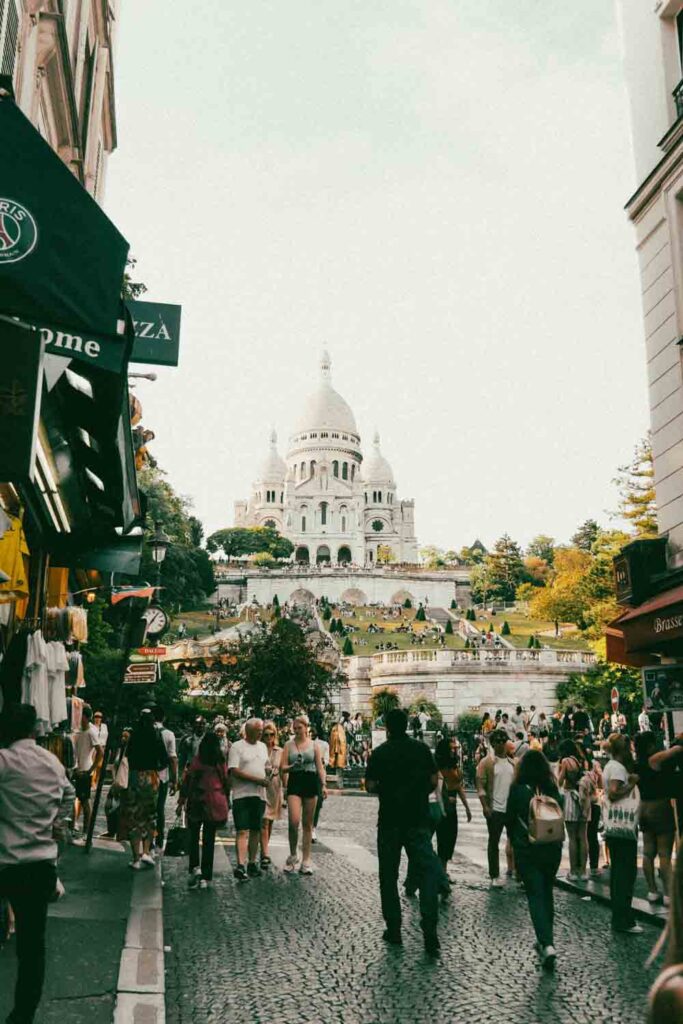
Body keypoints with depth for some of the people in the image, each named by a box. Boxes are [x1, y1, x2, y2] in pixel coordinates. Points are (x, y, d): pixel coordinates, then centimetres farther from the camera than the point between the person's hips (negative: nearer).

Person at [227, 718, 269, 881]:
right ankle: (240, 865, -17)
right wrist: (257, 779, -15)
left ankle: (252, 863, 19)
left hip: (260, 794, 6)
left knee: (256, 830, 10)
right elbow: (234, 771, -13)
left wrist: (269, 772, 0)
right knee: (242, 831, -12)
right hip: (242, 794, -6)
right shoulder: (237, 747, -5)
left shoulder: (262, 746, 16)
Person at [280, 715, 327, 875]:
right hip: (294, 783, -1)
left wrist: (324, 785, -4)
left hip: (311, 783, 1)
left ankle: (306, 860, 12)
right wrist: (292, 766, -19)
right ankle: (293, 855, 8)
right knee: (294, 821, -15)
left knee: (307, 824, 4)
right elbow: (282, 768, 2)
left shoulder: (314, 745, 8)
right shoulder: (288, 745, 6)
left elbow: (320, 768, 8)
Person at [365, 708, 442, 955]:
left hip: (390, 821, 0)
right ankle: (430, 933, -11)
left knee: (389, 876, 13)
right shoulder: (422, 749, -1)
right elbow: (434, 781, 3)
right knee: (428, 872, 1)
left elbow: (370, 786, -5)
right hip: (418, 820, 0)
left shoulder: (379, 753, -4)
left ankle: (394, 930, 16)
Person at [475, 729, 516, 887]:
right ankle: (494, 876, 11)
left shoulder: (512, 763, 10)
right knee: (494, 842, 4)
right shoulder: (486, 762, -5)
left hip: (513, 808, 5)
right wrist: (485, 806, -16)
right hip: (495, 809, -4)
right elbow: (480, 786, -8)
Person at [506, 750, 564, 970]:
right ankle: (546, 939, 28)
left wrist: (515, 841, 16)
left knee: (536, 896, 0)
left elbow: (510, 819, -1)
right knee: (547, 893, 19)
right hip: (552, 849, 4)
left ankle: (547, 944, -14)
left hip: (527, 851, -3)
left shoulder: (518, 789, -10)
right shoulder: (553, 789, -2)